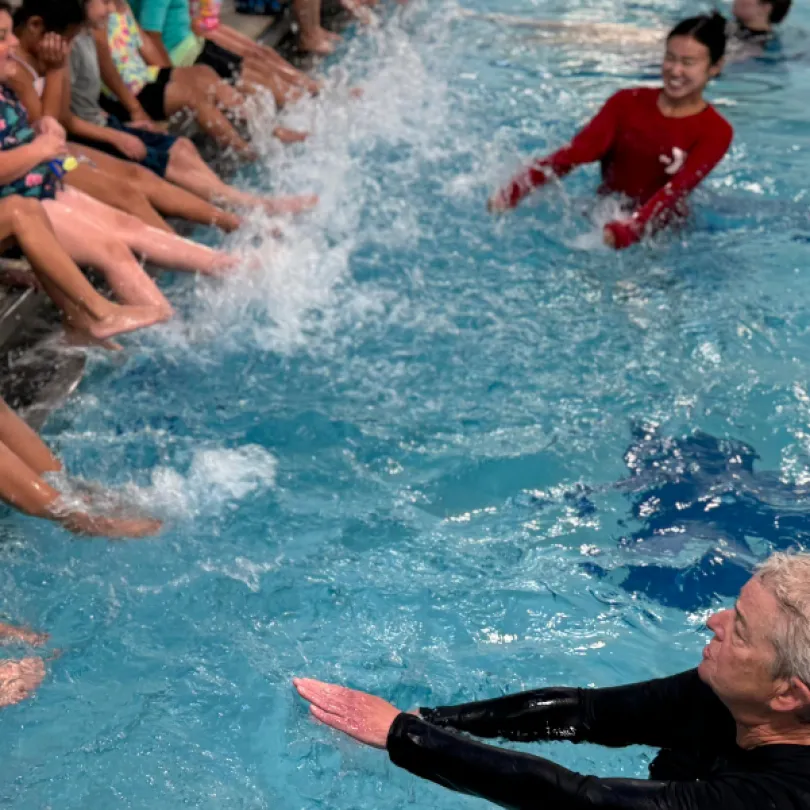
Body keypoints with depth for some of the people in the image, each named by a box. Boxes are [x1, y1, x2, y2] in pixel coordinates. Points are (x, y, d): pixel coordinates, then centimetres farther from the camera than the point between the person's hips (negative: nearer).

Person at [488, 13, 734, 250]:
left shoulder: (715, 131, -6)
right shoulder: (627, 102, 3)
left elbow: (677, 189, -23)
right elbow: (577, 152, -10)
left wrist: (625, 232, -43)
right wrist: (514, 191, -27)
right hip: (603, 212, 3)